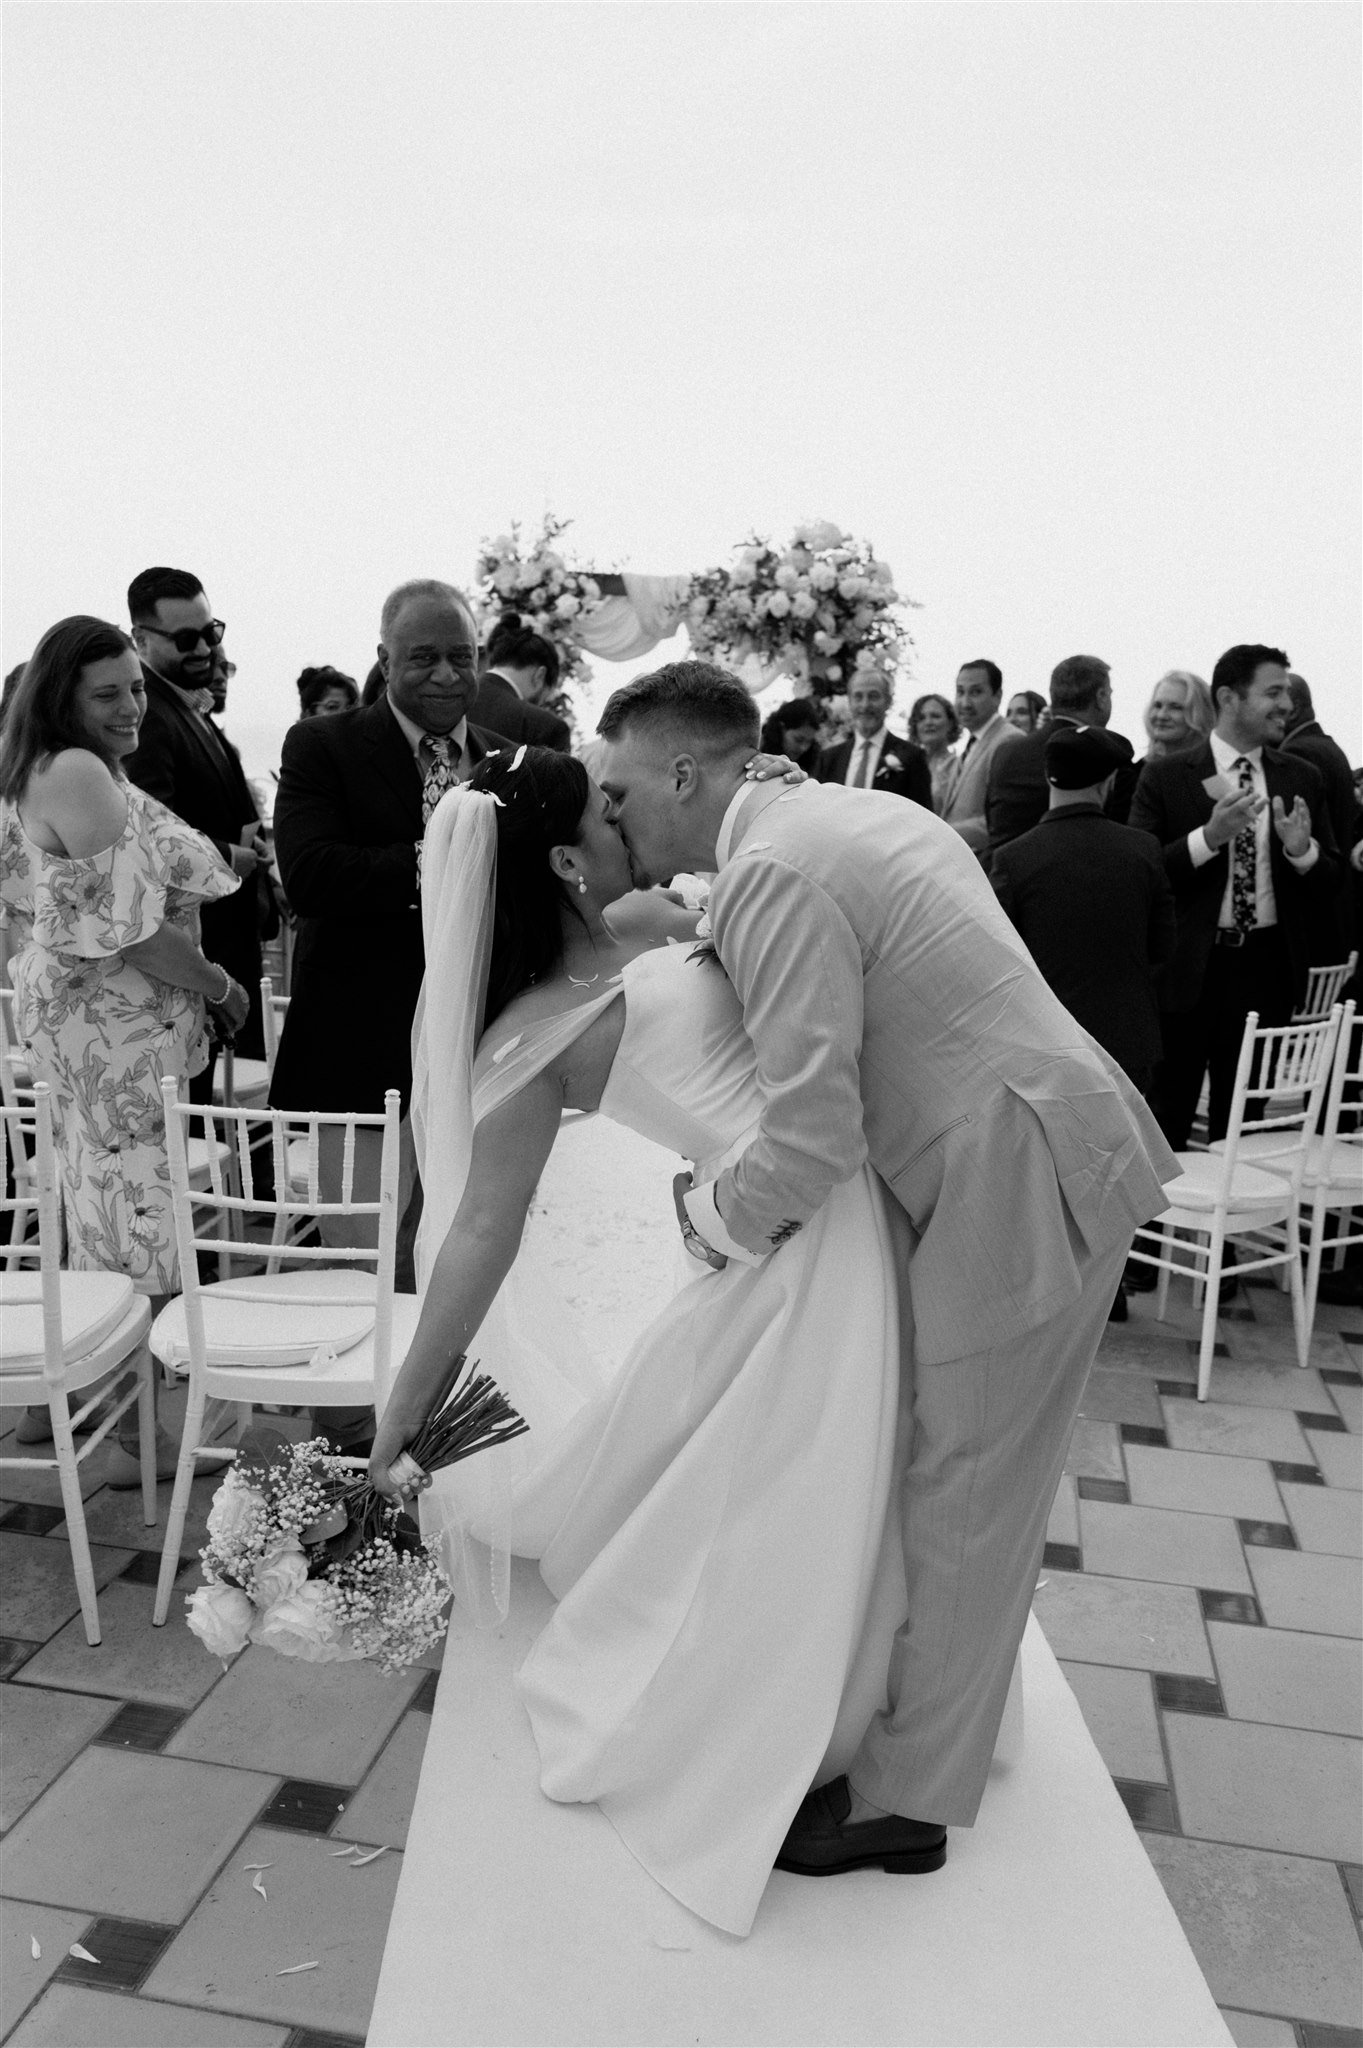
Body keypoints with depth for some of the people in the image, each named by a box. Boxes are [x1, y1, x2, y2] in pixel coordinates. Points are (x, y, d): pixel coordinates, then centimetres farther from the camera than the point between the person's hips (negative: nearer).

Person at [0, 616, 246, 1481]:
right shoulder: (80, 773, -18)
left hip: (71, 1012, 10)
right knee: (137, 1214, 0)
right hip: (118, 1027, -10)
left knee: (92, 1202, 19)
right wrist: (220, 985, -9)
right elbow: (129, 925, -21)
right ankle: (129, 1434, 14)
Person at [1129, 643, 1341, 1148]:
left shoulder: (1302, 779, 7)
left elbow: (1330, 887, 9)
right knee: (1162, 1126, 6)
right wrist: (1209, 836, -21)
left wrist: (1301, 848, -13)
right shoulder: (1164, 777, -3)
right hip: (1186, 970, -3)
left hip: (1267, 972, 3)